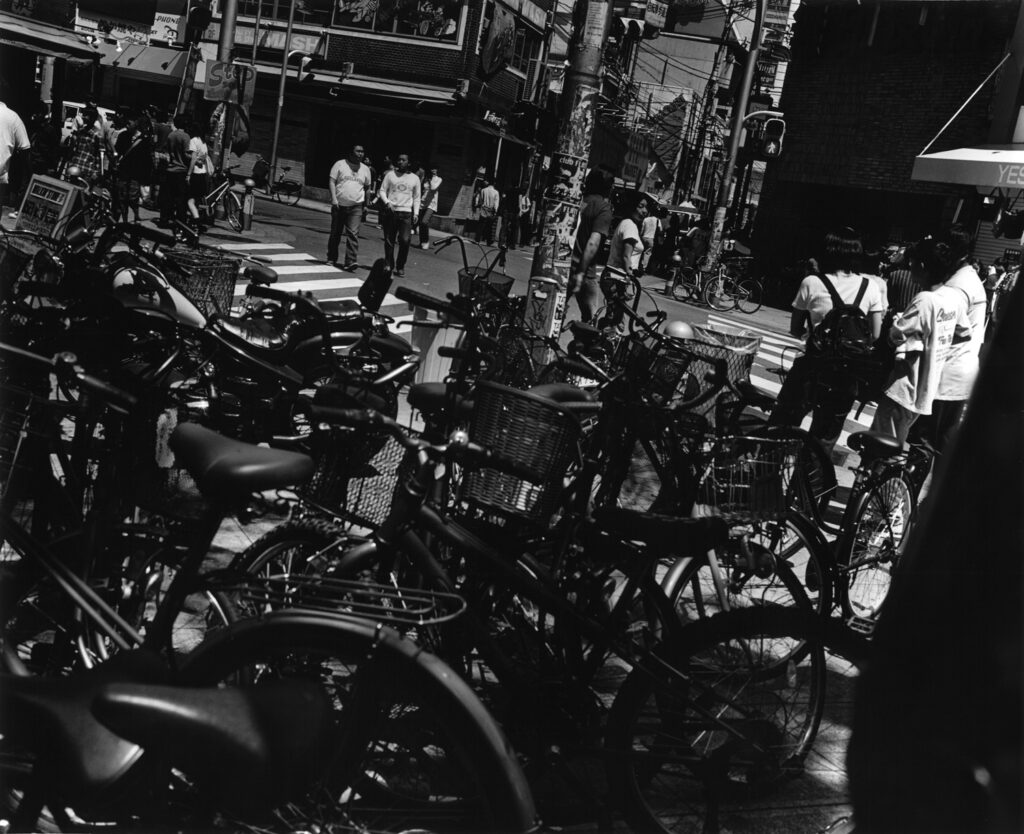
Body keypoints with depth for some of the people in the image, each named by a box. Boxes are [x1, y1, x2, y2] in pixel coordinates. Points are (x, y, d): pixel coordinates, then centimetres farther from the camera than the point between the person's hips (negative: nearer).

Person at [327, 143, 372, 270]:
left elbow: (368, 187, 17)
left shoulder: (365, 169, 10)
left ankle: (350, 262, -19)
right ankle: (331, 258, 25)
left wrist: (366, 204, 13)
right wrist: (334, 198, -14)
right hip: (339, 205, 0)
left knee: (353, 234, -13)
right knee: (335, 233, 9)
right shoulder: (340, 164, 1)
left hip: (356, 207, 1)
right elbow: (332, 181, -3)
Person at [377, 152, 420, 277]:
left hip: (406, 212, 0)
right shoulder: (390, 174, 8)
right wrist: (387, 202, -12)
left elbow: (416, 197, 15)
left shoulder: (414, 178, 11)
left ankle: (400, 267, 1)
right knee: (389, 241, 2)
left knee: (405, 240, -13)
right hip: (390, 211, 0)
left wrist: (416, 213, 4)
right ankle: (388, 265, 15)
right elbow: (382, 190, 7)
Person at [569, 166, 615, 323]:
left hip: (563, 265, 5)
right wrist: (581, 273, -18)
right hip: (584, 269, -5)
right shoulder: (604, 208, -8)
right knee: (589, 318, 9)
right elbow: (592, 244, -18)